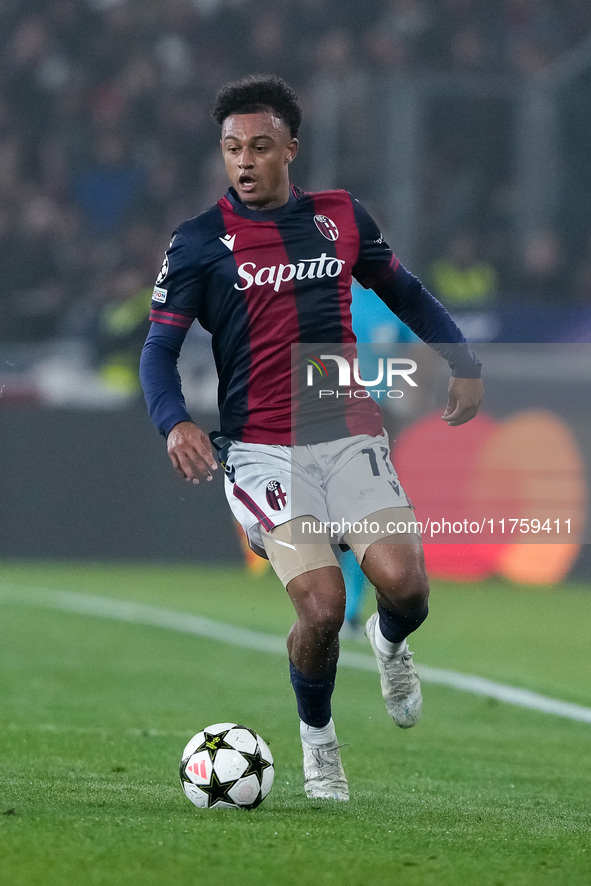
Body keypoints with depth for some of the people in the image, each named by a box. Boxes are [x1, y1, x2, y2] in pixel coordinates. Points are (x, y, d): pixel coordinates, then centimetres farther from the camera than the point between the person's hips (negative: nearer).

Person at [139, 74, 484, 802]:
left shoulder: (341, 217, 9)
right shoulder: (199, 241, 0)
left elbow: (404, 293, 24)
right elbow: (160, 345, -2)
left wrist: (463, 363, 16)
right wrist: (174, 422, -20)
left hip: (350, 435, 2)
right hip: (263, 451, -2)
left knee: (404, 582, -18)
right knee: (322, 606, -18)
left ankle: (390, 644, 21)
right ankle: (316, 740, 12)